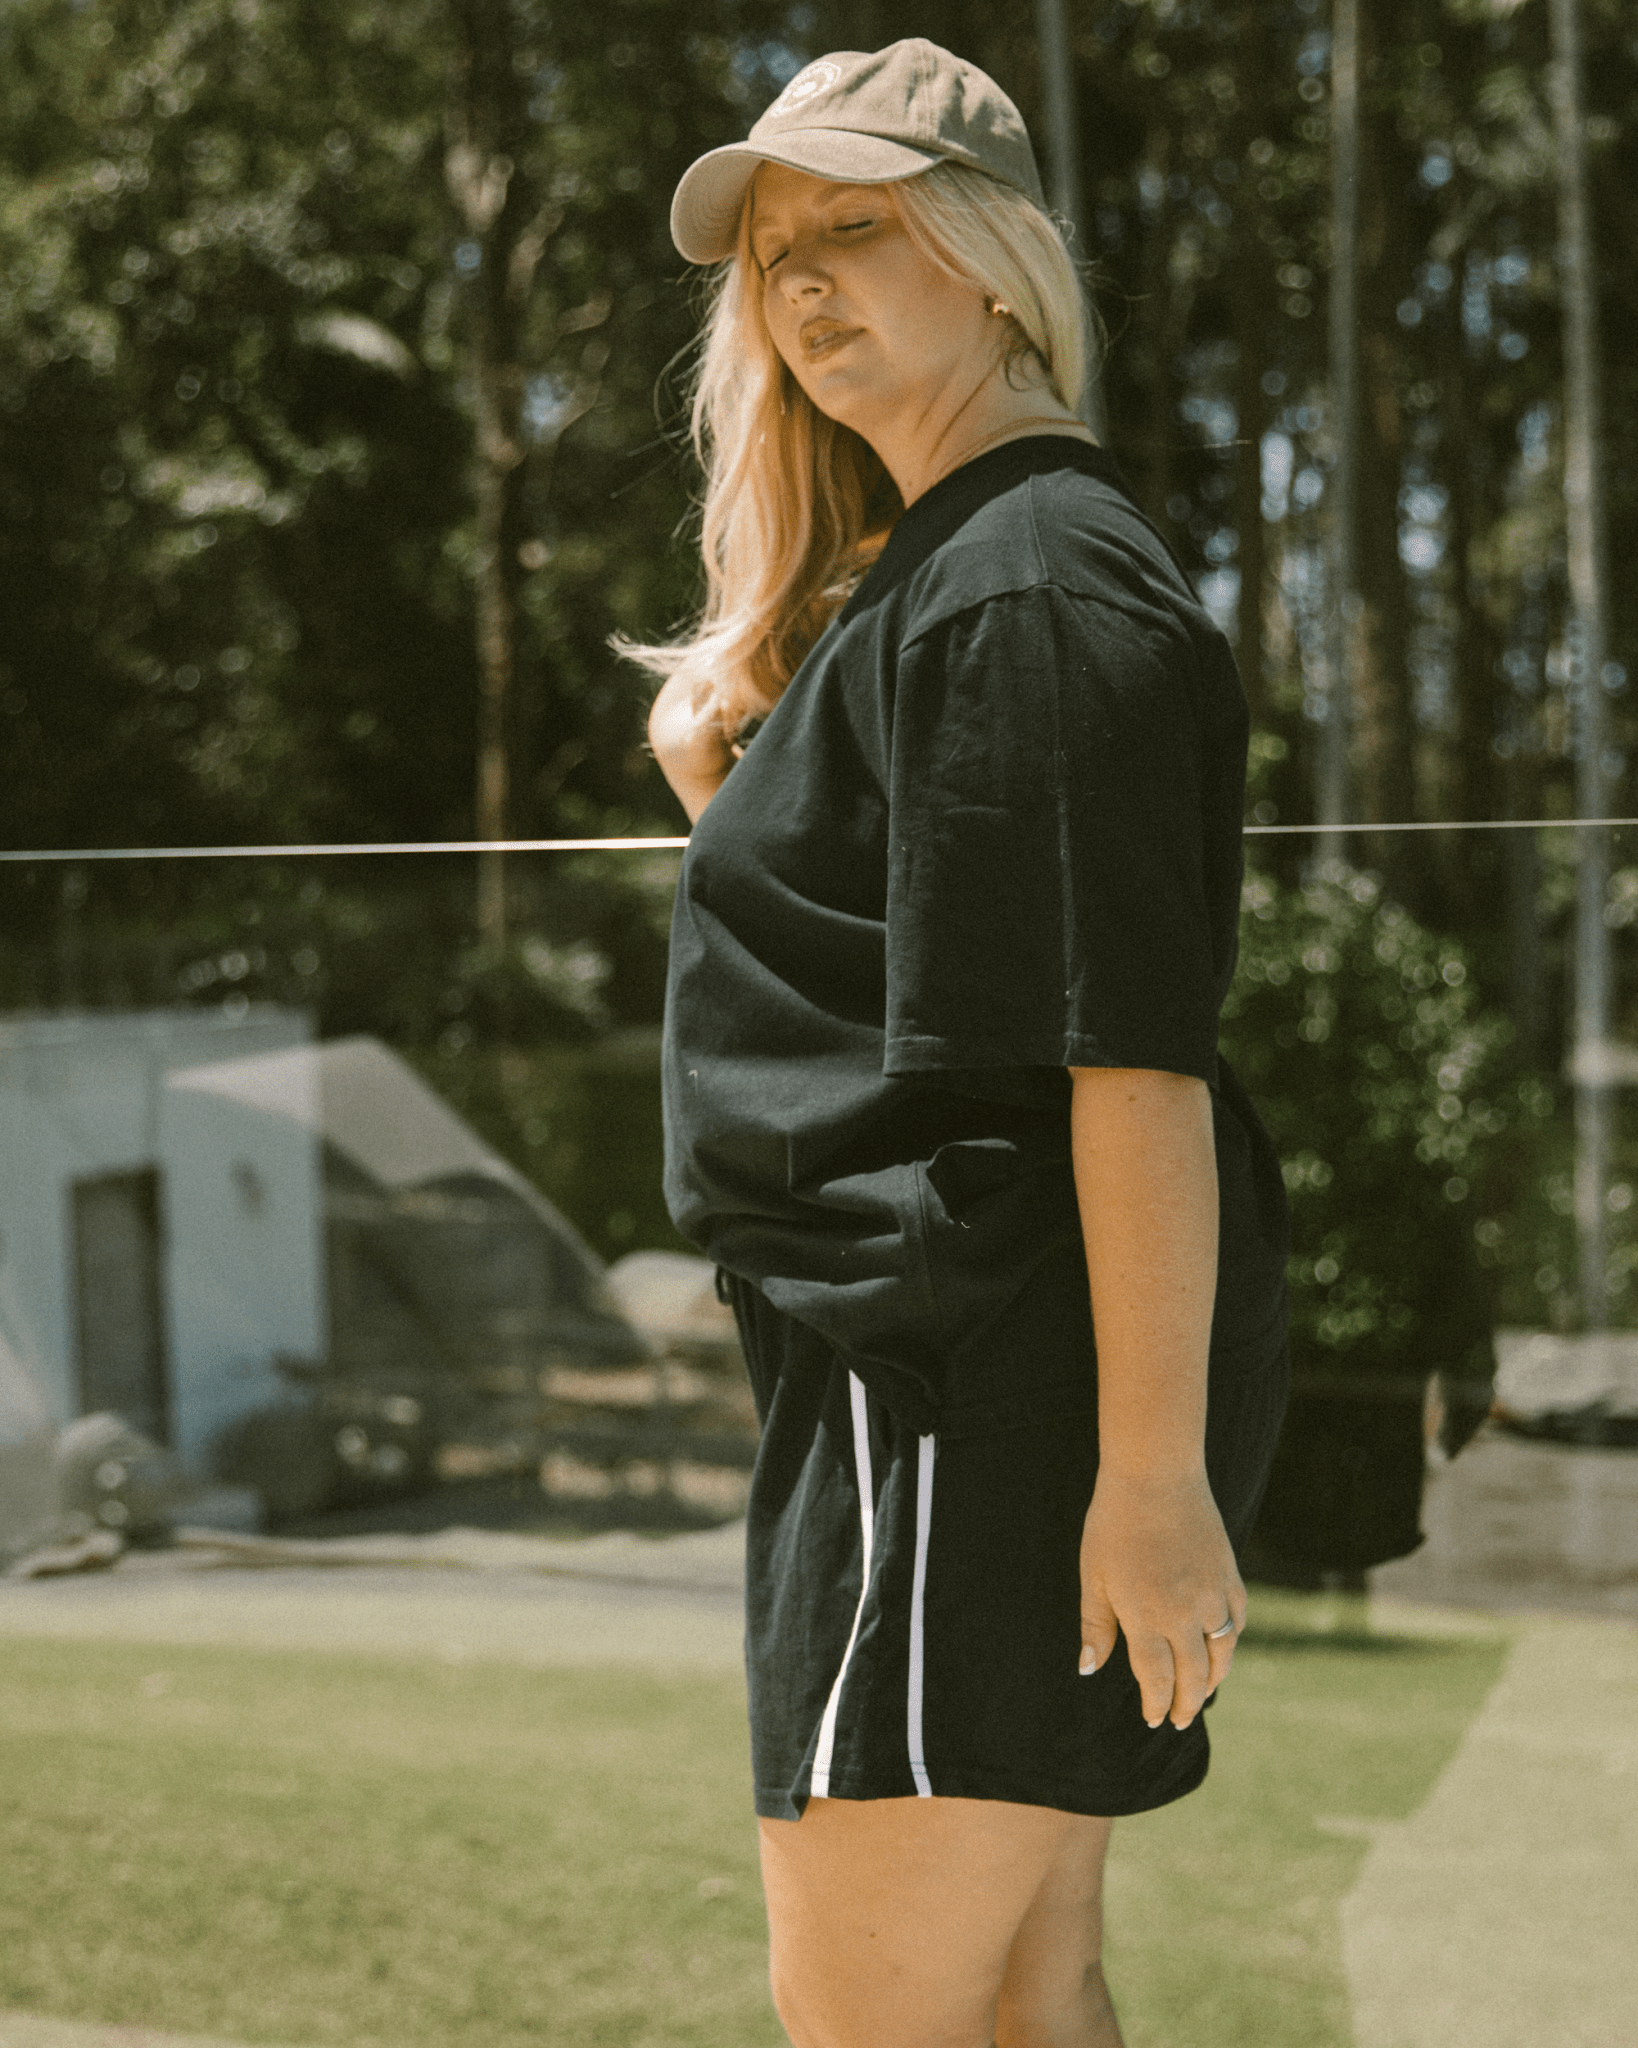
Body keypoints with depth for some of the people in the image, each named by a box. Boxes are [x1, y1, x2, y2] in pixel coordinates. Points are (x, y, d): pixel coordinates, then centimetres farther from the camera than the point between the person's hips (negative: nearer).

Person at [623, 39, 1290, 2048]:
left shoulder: (1035, 586, -13)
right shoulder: (918, 582, 20)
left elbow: (1138, 1053, -21)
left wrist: (1154, 1468, -24)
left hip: (982, 1377, -11)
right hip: (940, 1377, 11)